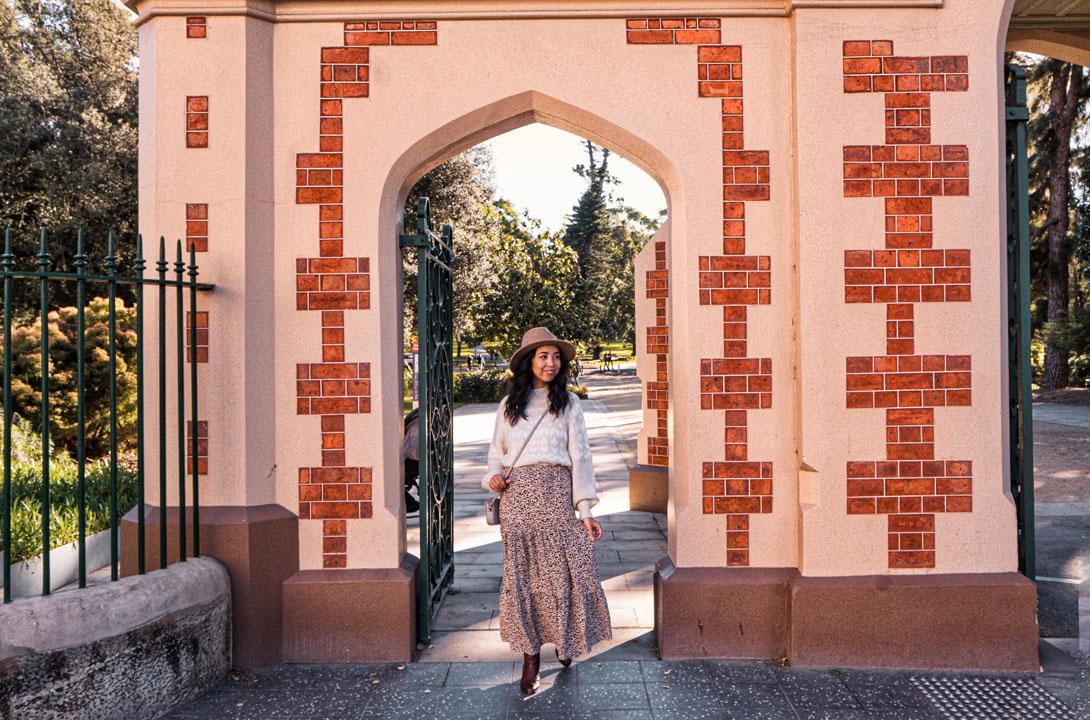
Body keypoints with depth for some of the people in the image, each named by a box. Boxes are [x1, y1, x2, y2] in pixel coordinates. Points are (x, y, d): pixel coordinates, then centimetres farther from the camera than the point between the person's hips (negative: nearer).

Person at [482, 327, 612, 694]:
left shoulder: (568, 403, 6)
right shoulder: (508, 405, 11)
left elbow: (579, 456, 1)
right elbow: (497, 452, 18)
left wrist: (586, 510, -6)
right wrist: (493, 477, -5)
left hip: (556, 492, -1)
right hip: (517, 495, 2)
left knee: (565, 568, -1)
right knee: (521, 573, 3)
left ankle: (565, 641, 25)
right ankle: (530, 654, 14)